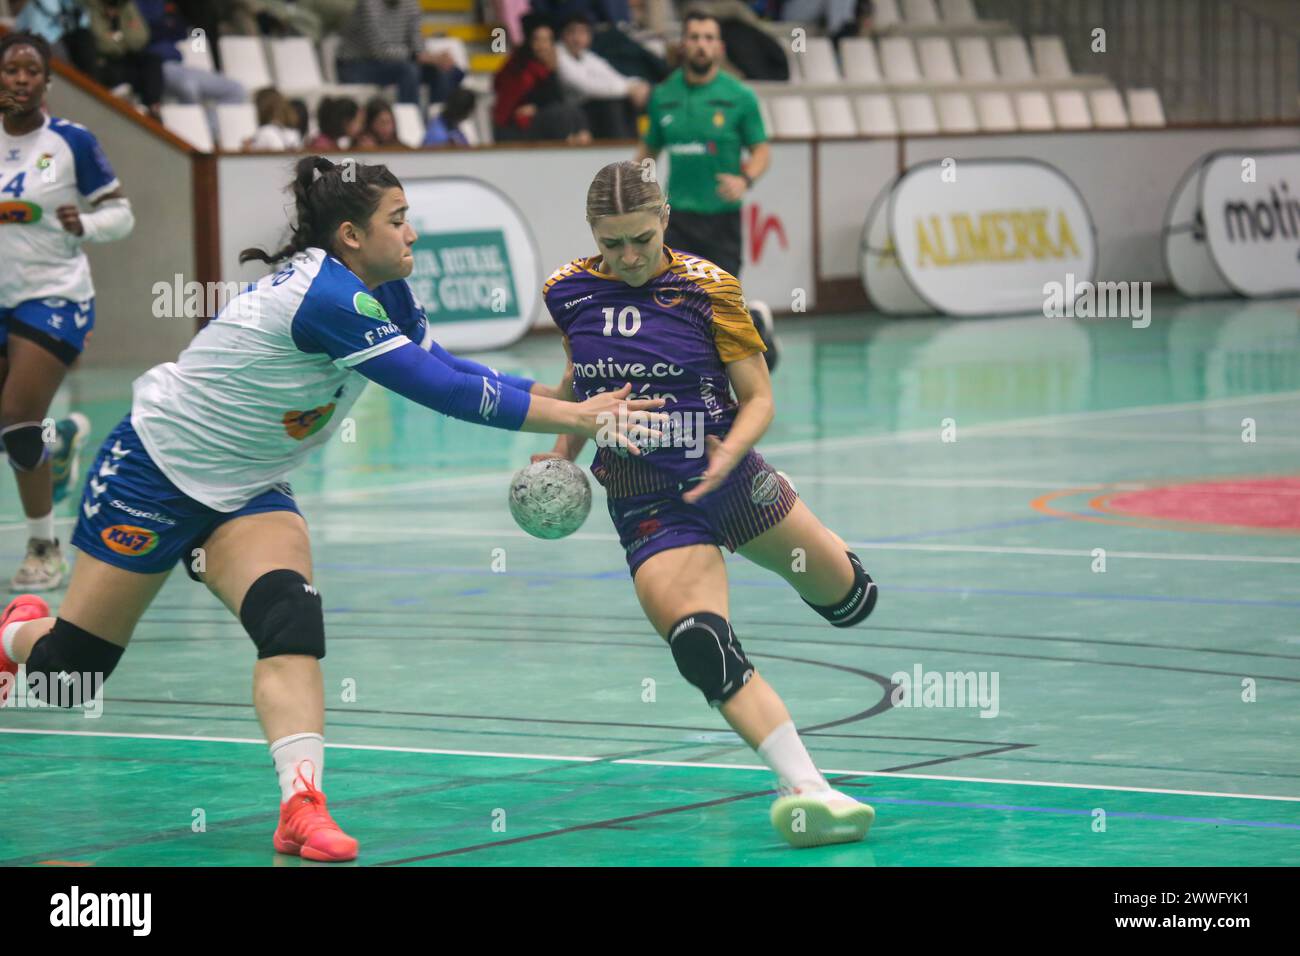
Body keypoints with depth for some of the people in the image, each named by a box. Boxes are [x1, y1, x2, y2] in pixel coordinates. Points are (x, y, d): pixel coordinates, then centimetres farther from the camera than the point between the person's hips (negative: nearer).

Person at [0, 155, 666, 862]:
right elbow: (443, 389, -33)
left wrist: (573, 408, -13)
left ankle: (302, 805, -29)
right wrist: (576, 418, -30)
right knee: (70, 669, 4)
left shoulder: (382, 292, -4)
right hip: (155, 471, -7)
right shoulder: (325, 297, -31)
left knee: (291, 622, -20)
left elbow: (445, 372, 0)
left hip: (244, 490, 7)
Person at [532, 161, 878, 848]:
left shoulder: (707, 288, -11)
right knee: (702, 650, -27)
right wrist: (566, 449, 6)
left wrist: (731, 453, -27)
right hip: (649, 509, 0)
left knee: (849, 602, 19)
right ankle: (804, 788, -33)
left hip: (730, 483, 0)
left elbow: (759, 398, -8)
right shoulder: (569, 293, -3)